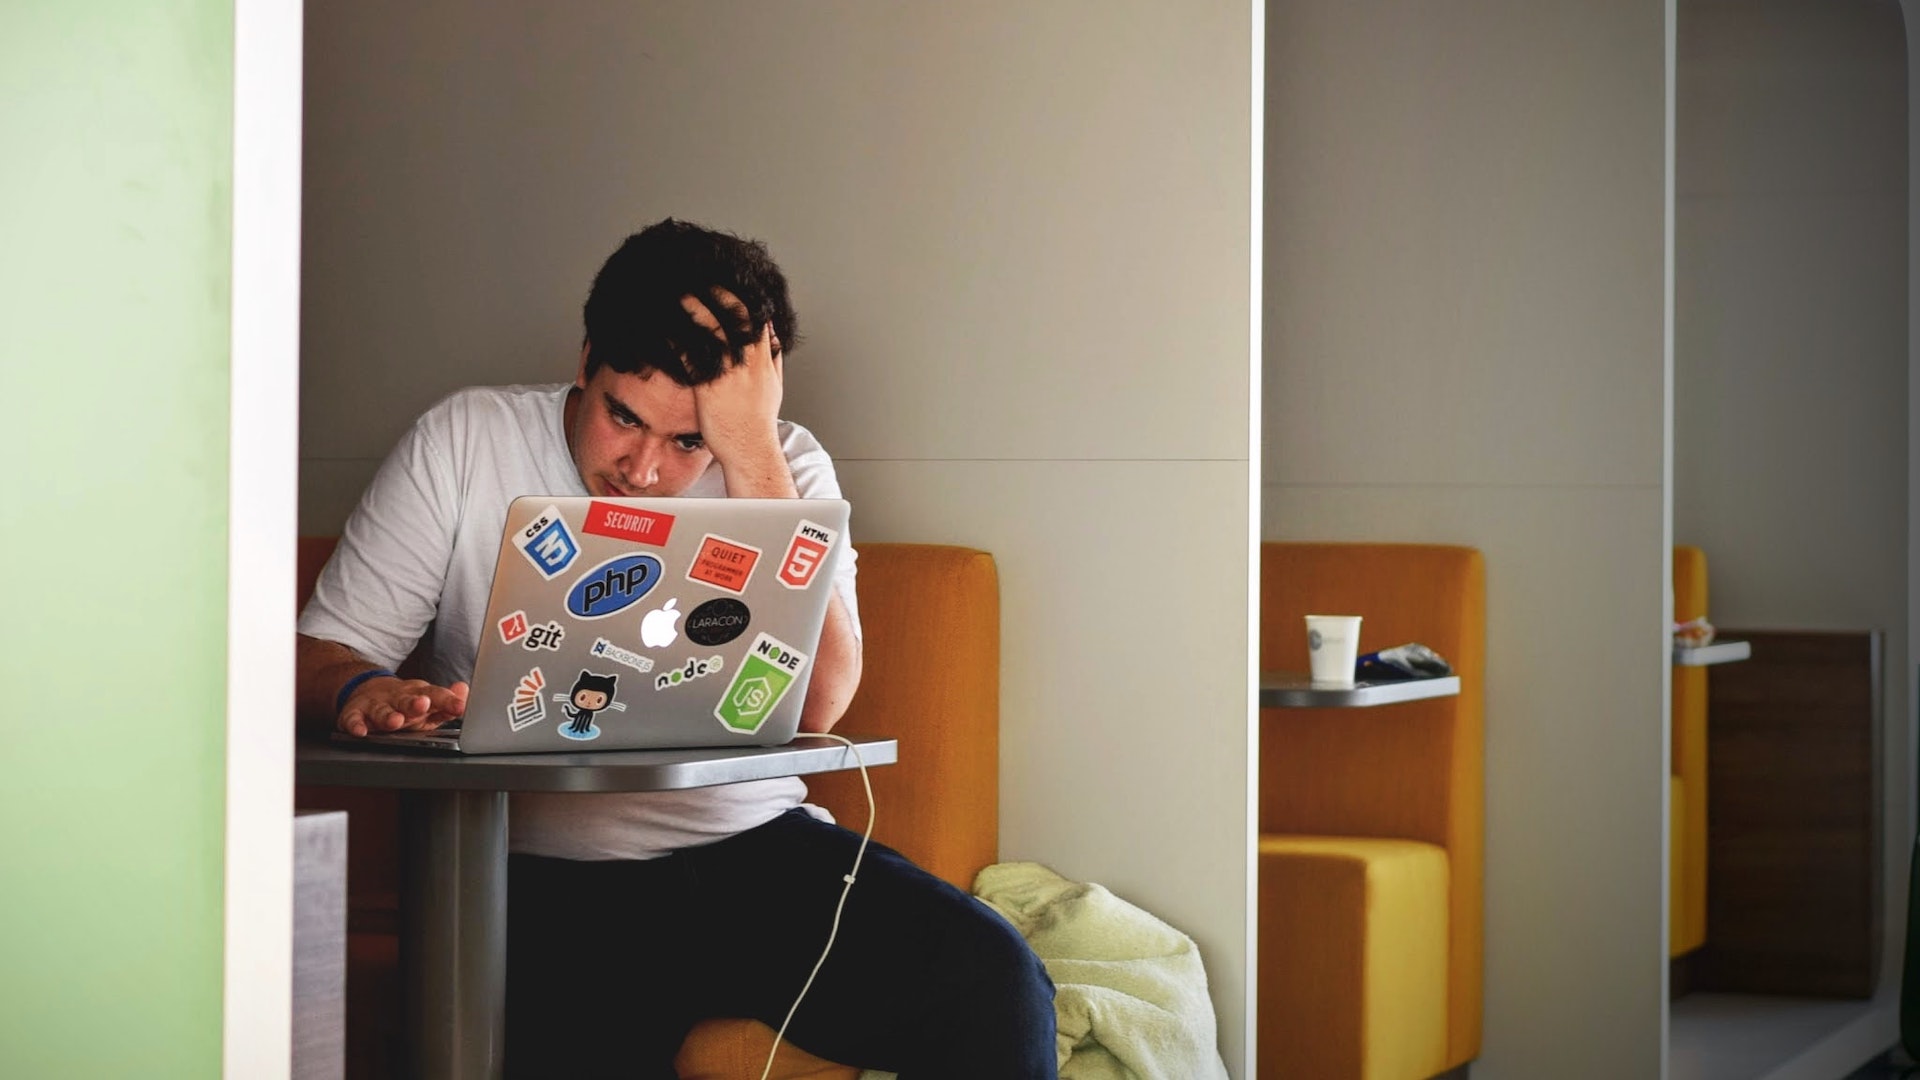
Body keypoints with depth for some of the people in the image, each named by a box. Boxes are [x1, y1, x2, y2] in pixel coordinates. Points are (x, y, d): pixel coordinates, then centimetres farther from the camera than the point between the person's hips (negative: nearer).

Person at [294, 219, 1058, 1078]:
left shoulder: (783, 469, 5)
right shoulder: (463, 443, 3)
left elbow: (812, 707, -12)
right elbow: (322, 652, 4)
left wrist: (752, 452, -15)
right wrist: (362, 692, -22)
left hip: (755, 850, 2)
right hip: (542, 879, -2)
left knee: (993, 983, -22)